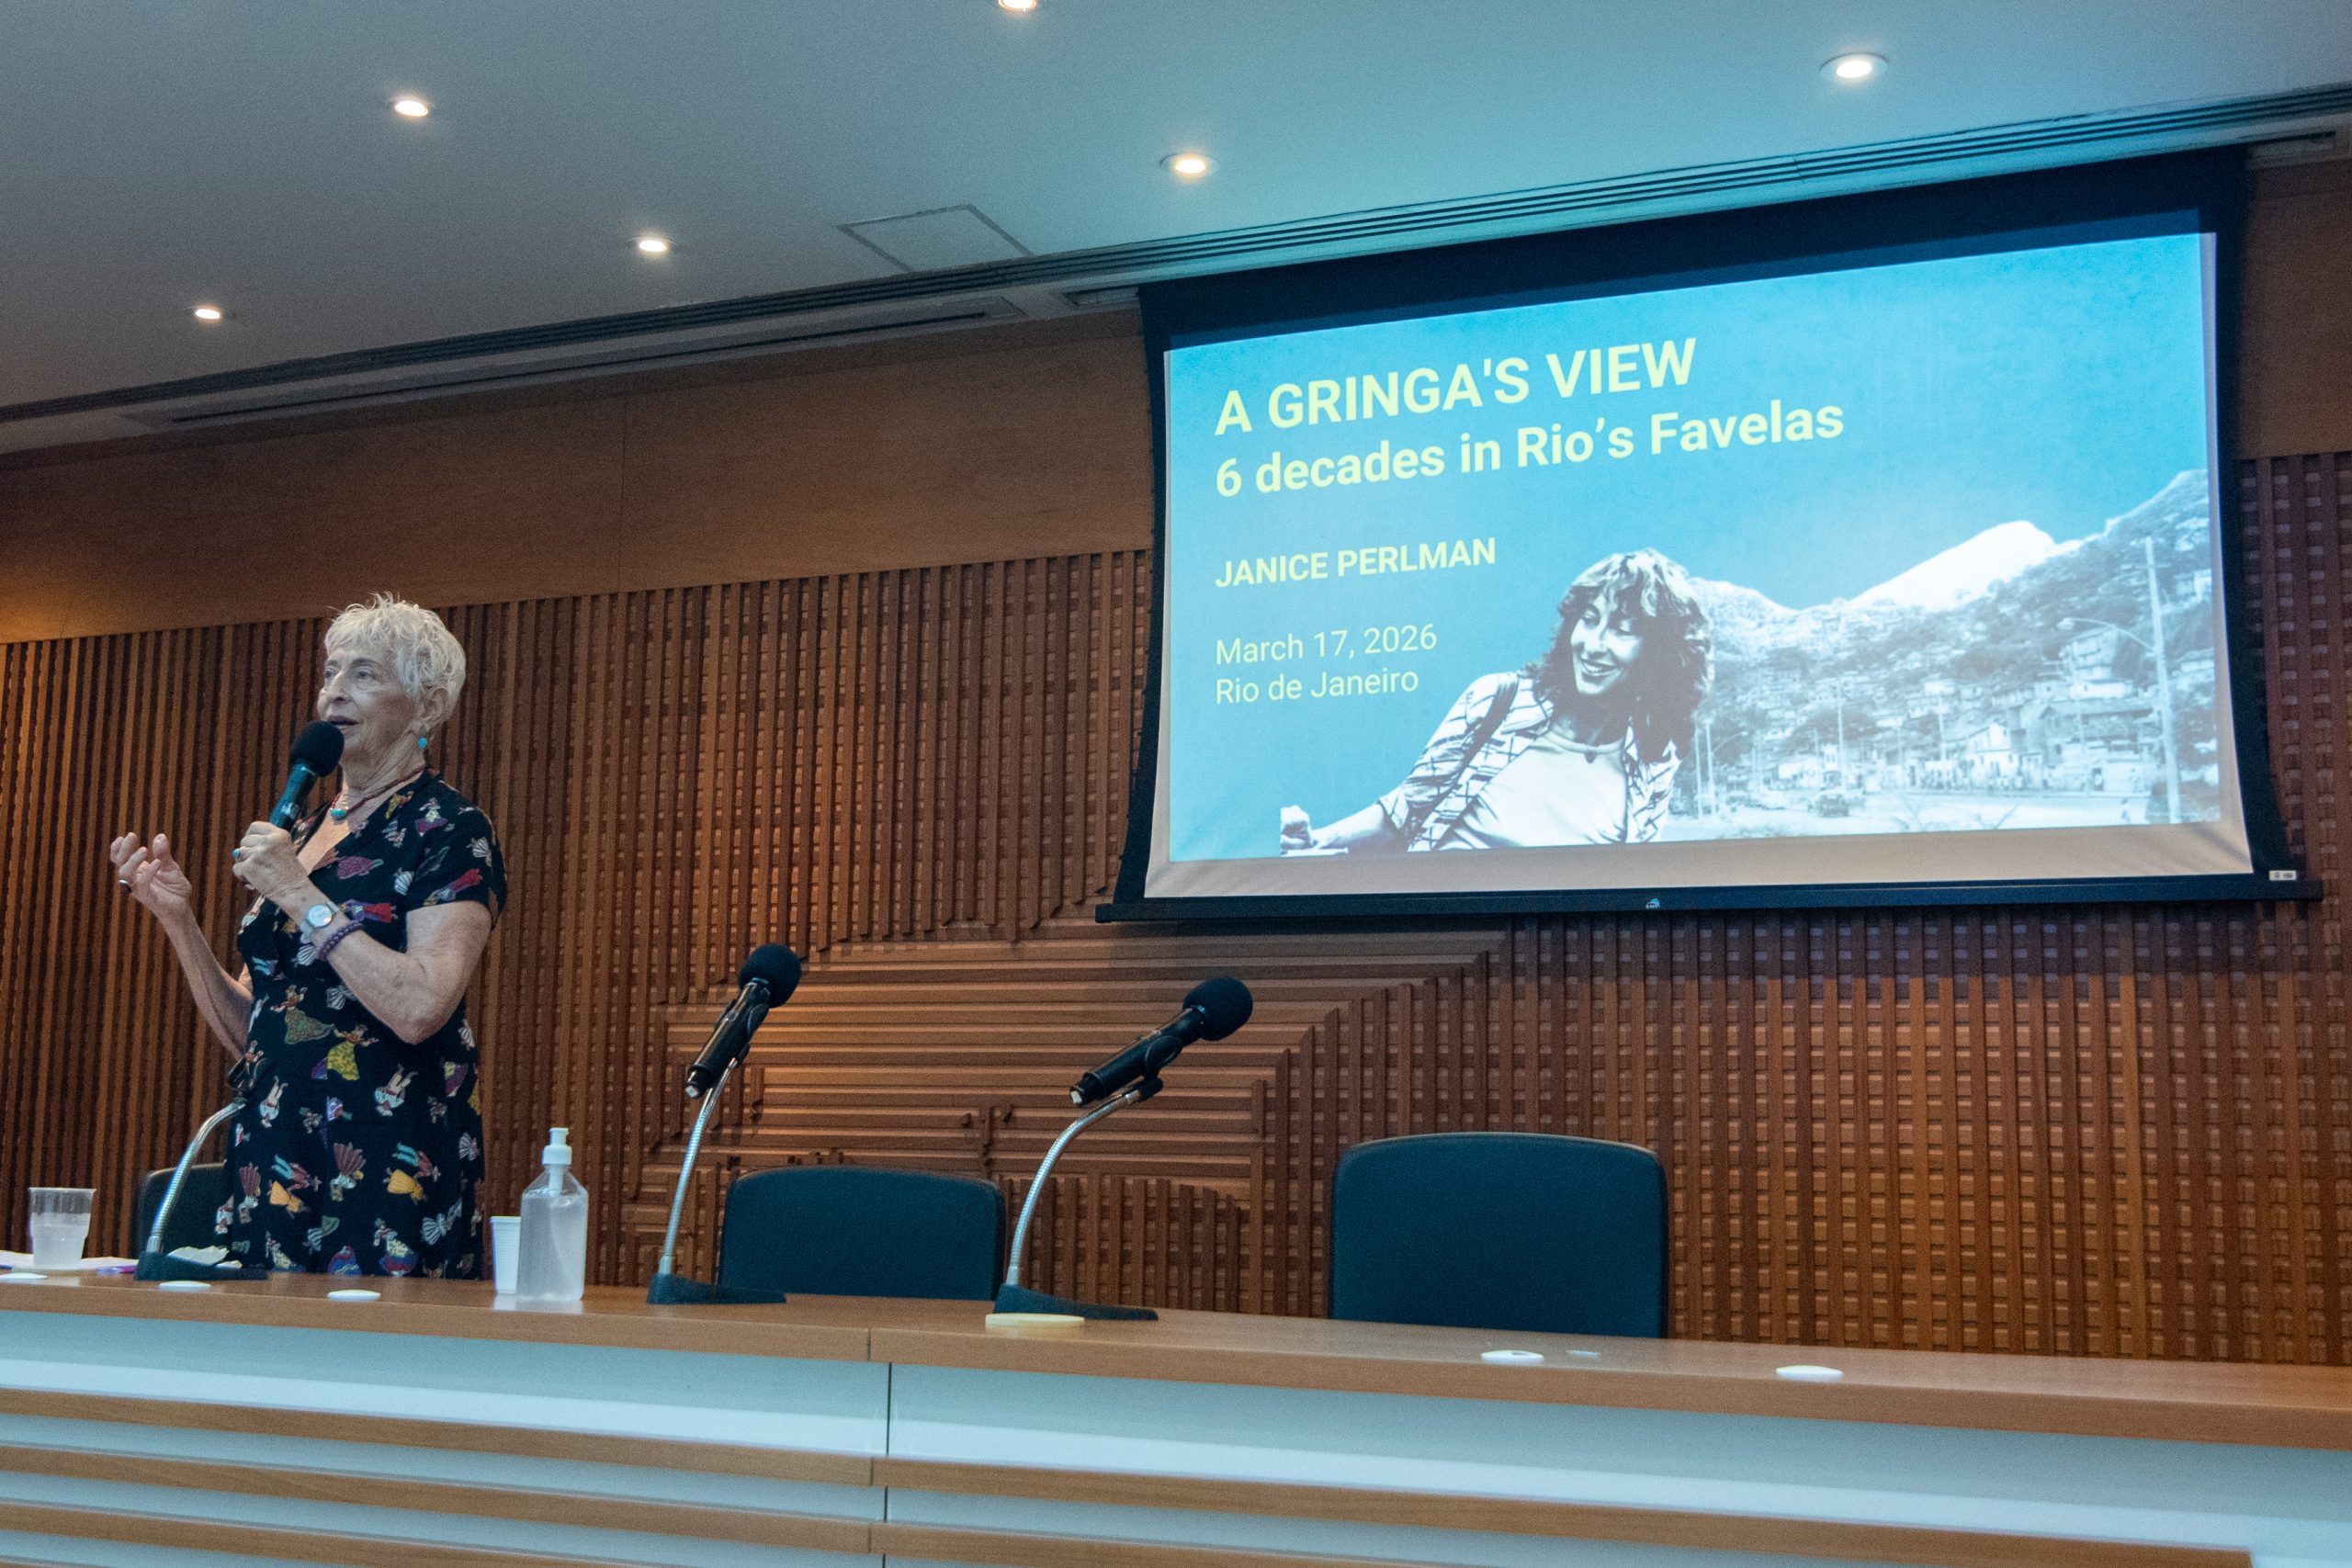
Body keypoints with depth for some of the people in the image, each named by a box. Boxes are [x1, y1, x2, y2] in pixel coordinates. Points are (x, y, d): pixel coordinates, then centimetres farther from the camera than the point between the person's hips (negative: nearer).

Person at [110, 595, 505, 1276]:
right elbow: (245, 1032, 15)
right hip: (273, 1155, 7)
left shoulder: (449, 831, -6)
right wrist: (177, 917, 3)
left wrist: (301, 895, -17)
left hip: (387, 1163, -7)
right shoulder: (300, 833, 15)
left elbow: (419, 1009, -21)